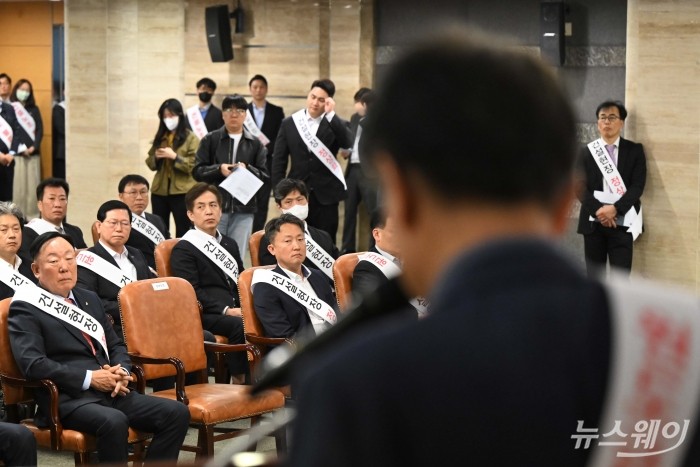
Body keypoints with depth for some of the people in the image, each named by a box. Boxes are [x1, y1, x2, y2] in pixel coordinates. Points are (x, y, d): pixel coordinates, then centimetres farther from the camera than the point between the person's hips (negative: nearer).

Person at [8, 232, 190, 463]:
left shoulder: (89, 299, 23)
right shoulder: (25, 309, -1)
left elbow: (115, 346, 24)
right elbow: (32, 364, -14)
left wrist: (122, 372, 0)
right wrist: (90, 378, -16)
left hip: (112, 392, 7)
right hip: (67, 398, -7)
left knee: (178, 413, -13)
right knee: (113, 422, -37)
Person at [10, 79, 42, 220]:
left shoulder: (34, 109, 14)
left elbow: (40, 130, 8)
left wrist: (34, 147, -7)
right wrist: (19, 148, -11)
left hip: (33, 153, 3)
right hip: (16, 154, -3)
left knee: (33, 186, 1)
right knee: (18, 186, -5)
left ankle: (33, 216, 4)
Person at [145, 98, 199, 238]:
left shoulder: (190, 138, -4)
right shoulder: (159, 137, 13)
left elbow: (194, 166, -11)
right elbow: (150, 163, 16)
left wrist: (174, 157, -19)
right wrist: (156, 157, -5)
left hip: (182, 192, -5)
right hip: (160, 190, 5)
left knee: (183, 231, 1)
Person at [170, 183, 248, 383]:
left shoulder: (230, 244, 27)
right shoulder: (183, 250, 4)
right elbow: (192, 293, -6)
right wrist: (226, 310, -18)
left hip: (235, 311, 6)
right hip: (206, 315, -5)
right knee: (240, 327, -35)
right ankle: (239, 380, -26)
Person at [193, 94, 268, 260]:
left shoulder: (255, 144, 10)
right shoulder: (210, 140, 7)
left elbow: (265, 175, 6)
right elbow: (197, 172, 3)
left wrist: (247, 169, -12)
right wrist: (219, 169, -14)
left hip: (243, 210, 1)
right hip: (215, 207, -1)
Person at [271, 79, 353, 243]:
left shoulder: (335, 124, 3)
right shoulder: (289, 123, 6)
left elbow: (348, 143, -19)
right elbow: (279, 161, 6)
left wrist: (330, 114, -20)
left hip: (326, 196, -1)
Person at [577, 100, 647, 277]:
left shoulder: (634, 150, 5)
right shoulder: (587, 152, 9)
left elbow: (637, 186, -4)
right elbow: (580, 187, 1)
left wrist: (615, 209, -17)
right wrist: (598, 210, -15)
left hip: (621, 222, -2)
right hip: (593, 222, 2)